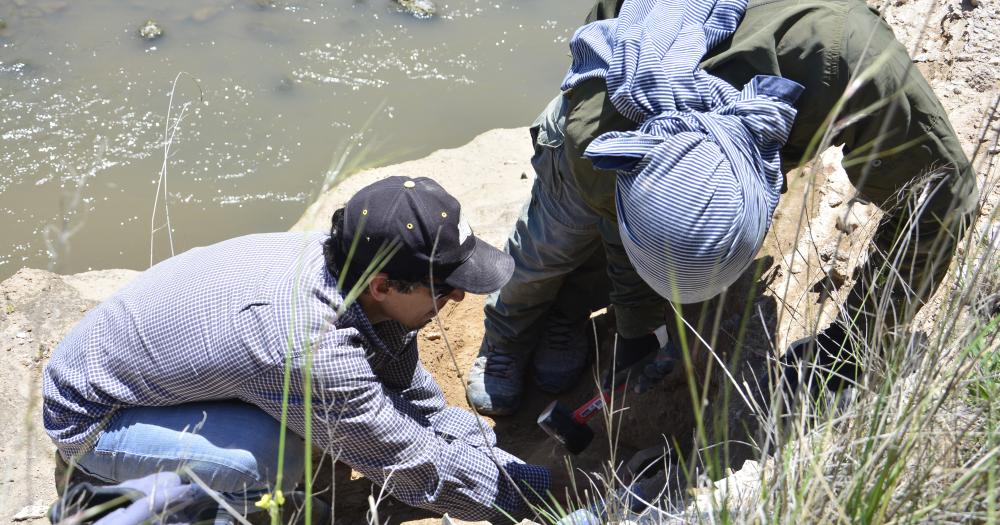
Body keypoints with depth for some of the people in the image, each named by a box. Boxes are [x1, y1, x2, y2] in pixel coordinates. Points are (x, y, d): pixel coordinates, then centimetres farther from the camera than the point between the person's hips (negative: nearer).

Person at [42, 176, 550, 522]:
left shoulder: (337, 258, -15)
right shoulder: (316, 352, -39)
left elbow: (422, 404, -3)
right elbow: (418, 468, -26)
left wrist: (508, 463, -5)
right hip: (90, 419, -7)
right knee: (279, 458, -28)